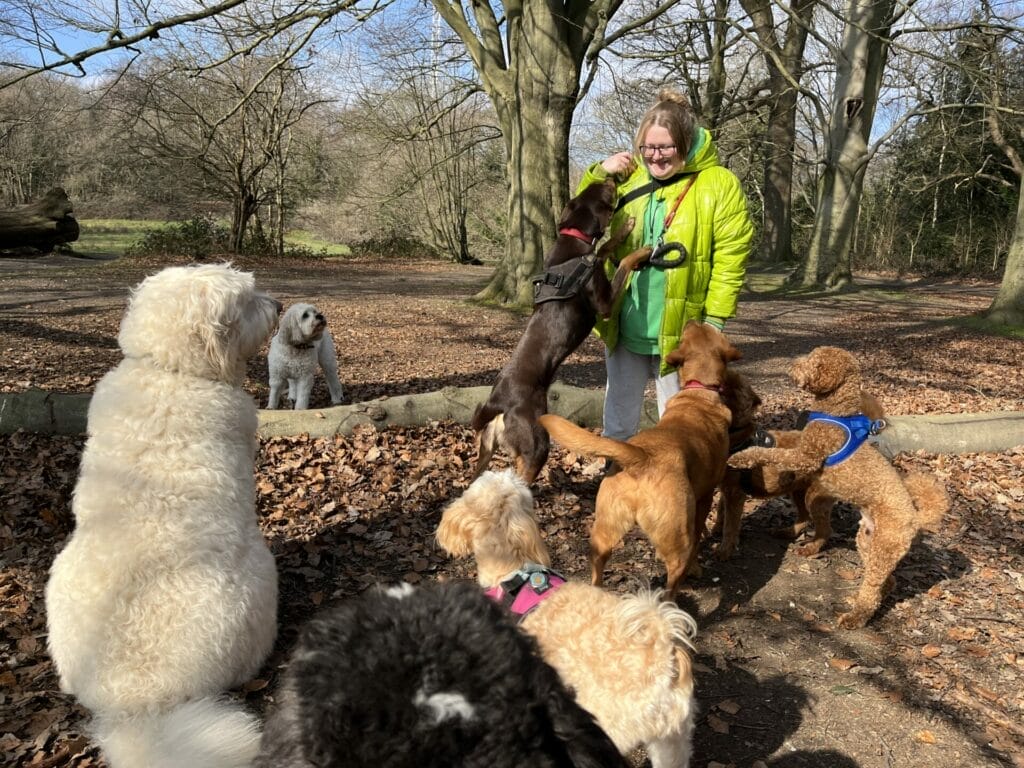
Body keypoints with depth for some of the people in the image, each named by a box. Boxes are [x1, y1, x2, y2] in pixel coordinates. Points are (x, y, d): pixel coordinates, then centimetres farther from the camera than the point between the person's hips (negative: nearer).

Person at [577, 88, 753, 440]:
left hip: (680, 330, -4)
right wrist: (599, 173, 0)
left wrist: (715, 320, -14)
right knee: (619, 417, 16)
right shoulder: (629, 176, 7)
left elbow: (730, 257, -10)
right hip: (625, 326, 4)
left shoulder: (720, 184, -7)